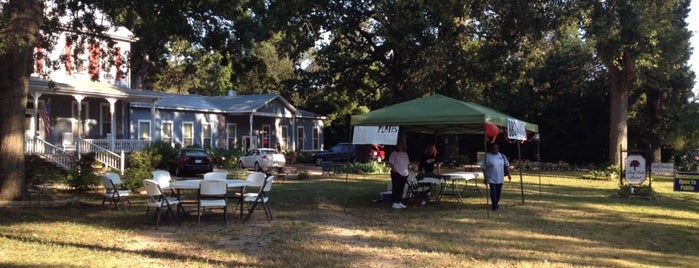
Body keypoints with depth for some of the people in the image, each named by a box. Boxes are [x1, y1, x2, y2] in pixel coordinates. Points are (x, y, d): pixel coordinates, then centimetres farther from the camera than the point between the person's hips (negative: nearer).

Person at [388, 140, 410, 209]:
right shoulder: (394, 153, -2)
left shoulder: (405, 154, 18)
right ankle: (395, 203, -4)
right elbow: (391, 163, -9)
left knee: (401, 189, 10)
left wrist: (408, 171, 12)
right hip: (396, 173, -6)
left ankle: (399, 202, 17)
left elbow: (408, 164, 22)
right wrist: (394, 169, -18)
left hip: (404, 174, 6)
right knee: (396, 188, -6)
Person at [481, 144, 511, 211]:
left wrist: (508, 174, 8)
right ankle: (495, 206, -4)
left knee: (498, 192, 11)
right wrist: (485, 178, -8)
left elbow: (507, 165, 16)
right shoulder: (487, 156, -6)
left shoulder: (502, 156, 7)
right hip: (492, 179, -4)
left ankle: (496, 203, 29)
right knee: (493, 192, -10)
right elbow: (484, 167, -5)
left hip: (500, 178, 4)